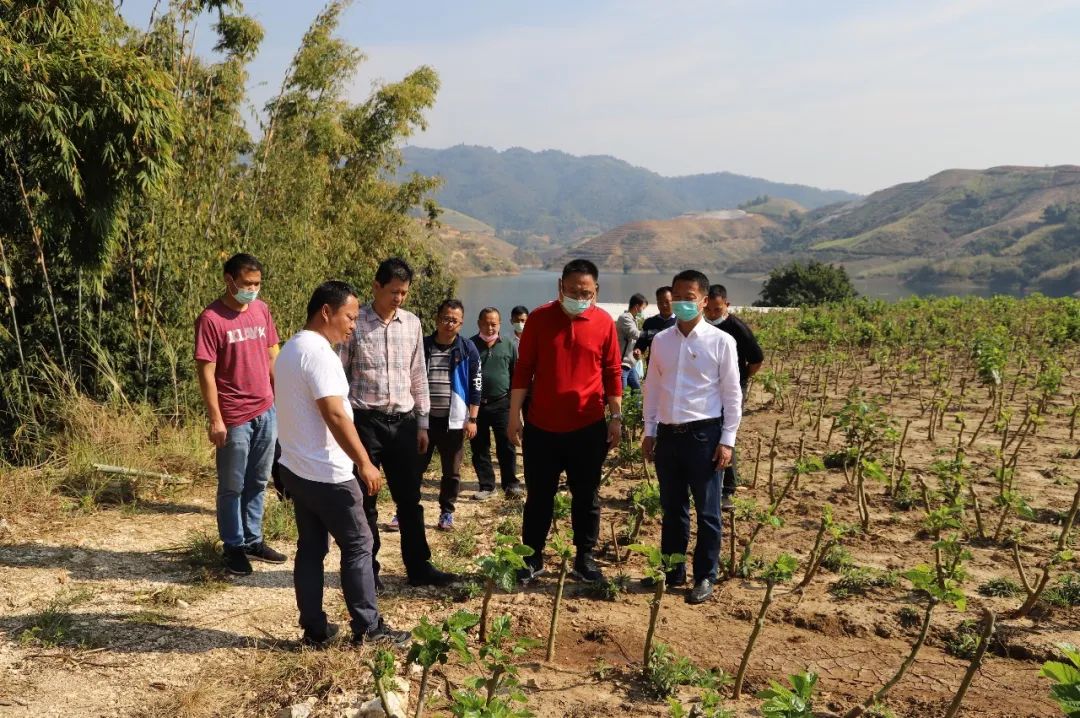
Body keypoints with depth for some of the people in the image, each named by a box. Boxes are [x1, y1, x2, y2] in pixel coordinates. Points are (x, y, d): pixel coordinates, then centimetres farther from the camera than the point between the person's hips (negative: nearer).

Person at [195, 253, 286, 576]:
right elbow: (206, 373, -13)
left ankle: (253, 540, 28)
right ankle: (233, 547, 21)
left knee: (258, 482, 15)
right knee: (232, 486, 7)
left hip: (266, 412, 6)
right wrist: (216, 420, -15)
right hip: (234, 418, -6)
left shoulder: (262, 310, 6)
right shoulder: (211, 318, -12)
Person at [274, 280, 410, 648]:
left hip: (295, 468, 10)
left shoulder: (291, 348, 13)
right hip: (326, 474, -10)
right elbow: (335, 416, -25)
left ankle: (314, 628, 20)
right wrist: (364, 463, -20)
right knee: (357, 545, 2)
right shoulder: (318, 352, -19)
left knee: (310, 547, 13)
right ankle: (368, 628, 10)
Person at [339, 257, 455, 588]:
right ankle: (367, 569, 20)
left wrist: (422, 423, 10)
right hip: (365, 421, -4)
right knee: (364, 501, 7)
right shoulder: (355, 323, -6)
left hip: (403, 421, 4)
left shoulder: (412, 323, 6)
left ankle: (419, 566, 21)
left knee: (409, 498, 10)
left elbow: (418, 376, 11)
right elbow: (339, 374, -2)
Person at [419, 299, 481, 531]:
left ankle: (447, 513, 22)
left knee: (451, 472, 8)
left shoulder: (468, 350, -1)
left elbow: (475, 386, 1)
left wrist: (472, 419, -4)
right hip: (423, 418, 1)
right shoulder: (422, 346, 1)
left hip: (454, 421, 0)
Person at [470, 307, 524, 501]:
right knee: (479, 447, 7)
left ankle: (511, 484, 7)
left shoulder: (509, 346, 5)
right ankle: (486, 486, 17)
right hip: (476, 405, 1)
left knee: (506, 446, -2)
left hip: (502, 404, -1)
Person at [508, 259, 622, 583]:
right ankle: (533, 556, 24)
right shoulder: (539, 318, -3)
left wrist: (616, 416, 3)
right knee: (539, 496, 10)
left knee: (587, 497, 10)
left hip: (588, 427, 0)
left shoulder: (604, 322, -2)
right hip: (542, 426, 0)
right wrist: (514, 416, 0)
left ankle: (585, 558, 23)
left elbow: (613, 373, 4)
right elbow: (523, 368, 1)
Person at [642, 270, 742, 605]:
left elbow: (732, 394, -3)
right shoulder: (661, 340, 7)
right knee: (672, 508, 14)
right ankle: (672, 571, 27)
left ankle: (705, 577, 17)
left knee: (706, 511, 5)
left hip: (704, 434, -4)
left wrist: (727, 440, -6)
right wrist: (649, 431, 11)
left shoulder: (721, 341, -5)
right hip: (668, 433, 4)